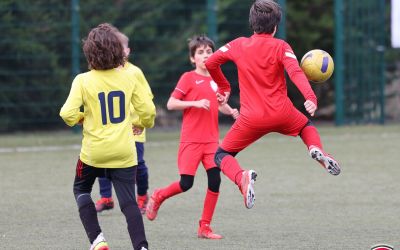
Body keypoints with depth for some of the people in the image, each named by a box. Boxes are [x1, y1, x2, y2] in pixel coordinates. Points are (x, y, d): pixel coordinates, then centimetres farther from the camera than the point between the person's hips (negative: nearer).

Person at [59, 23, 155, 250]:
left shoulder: (83, 80, -9)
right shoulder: (128, 78, -2)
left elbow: (68, 114, -18)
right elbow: (148, 110, 1)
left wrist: (81, 118, 4)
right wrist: (140, 124, 23)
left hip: (94, 152, -1)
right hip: (124, 152, 1)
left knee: (81, 189, 23)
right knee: (128, 201, 0)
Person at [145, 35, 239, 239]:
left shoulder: (215, 80, 12)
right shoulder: (188, 78, -4)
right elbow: (171, 104, -7)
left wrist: (231, 111, 3)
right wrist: (195, 103, -19)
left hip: (211, 140, 5)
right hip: (191, 140, -5)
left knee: (215, 180, -6)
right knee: (186, 183, -8)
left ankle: (205, 227, 4)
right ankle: (158, 197, 22)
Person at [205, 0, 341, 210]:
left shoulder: (238, 45, 5)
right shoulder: (280, 46, -1)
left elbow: (210, 63, 11)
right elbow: (295, 72, -17)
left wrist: (224, 87, 25)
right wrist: (310, 97, -28)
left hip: (251, 119, -1)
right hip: (281, 114, 1)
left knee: (222, 155, 10)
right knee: (307, 126, 33)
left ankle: (241, 177, -24)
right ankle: (316, 149, -2)